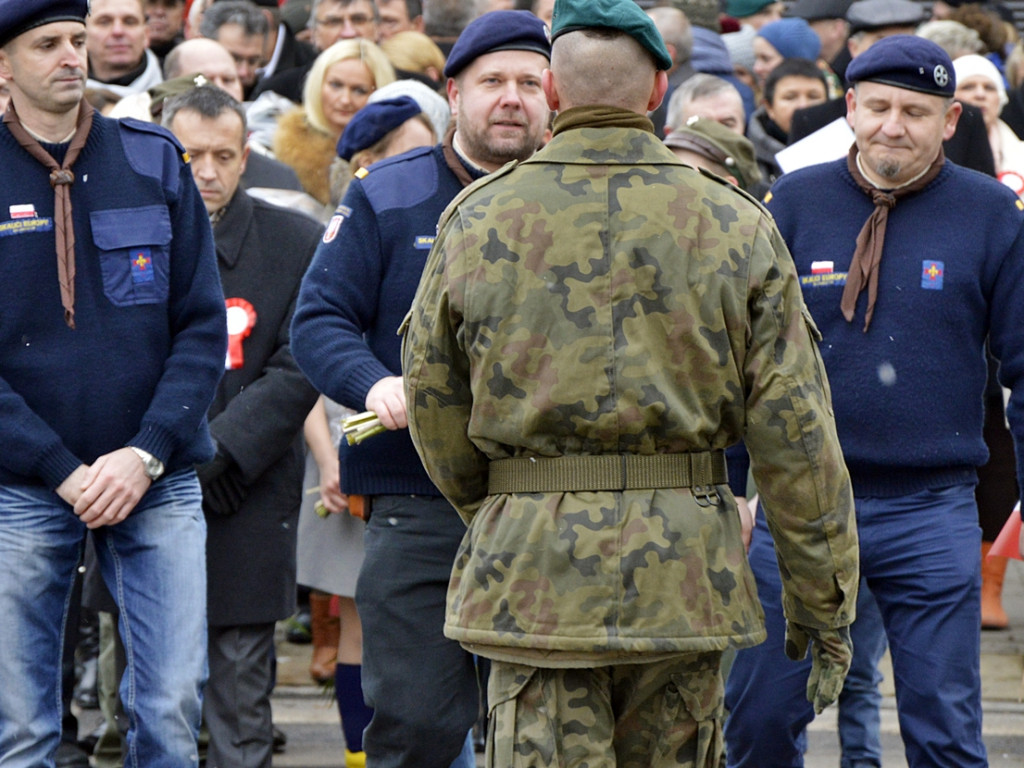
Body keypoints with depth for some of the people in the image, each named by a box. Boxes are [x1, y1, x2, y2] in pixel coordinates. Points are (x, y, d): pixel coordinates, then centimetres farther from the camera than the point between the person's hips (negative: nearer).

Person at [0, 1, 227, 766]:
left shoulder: (154, 161, 5)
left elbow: (204, 325, 4)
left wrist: (146, 453, -9)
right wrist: (62, 472, -12)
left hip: (158, 483, 1)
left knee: (172, 706, -3)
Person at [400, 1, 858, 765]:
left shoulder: (478, 224, 0)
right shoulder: (738, 228, 0)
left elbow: (436, 414, 7)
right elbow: (795, 433, -3)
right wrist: (823, 602, 3)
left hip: (532, 565, -1)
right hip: (687, 575, 1)